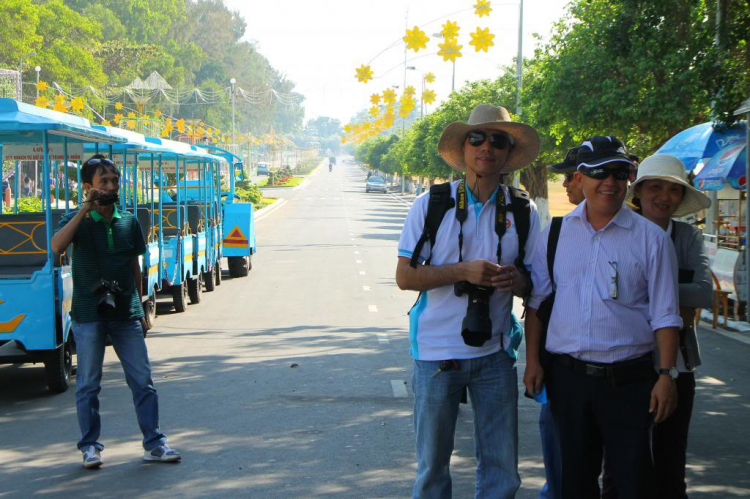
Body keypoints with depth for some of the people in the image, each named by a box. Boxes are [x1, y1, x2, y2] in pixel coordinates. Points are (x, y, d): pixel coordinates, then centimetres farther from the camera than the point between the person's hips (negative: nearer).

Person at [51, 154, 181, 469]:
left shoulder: (129, 222, 8)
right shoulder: (77, 221, -3)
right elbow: (57, 247, -24)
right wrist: (84, 210, -24)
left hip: (125, 313, 3)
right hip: (89, 313, -3)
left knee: (142, 380, 3)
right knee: (88, 384, 4)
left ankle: (154, 443, 10)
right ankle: (90, 447, 14)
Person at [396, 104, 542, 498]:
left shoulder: (523, 212, 3)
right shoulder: (431, 205, -3)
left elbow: (534, 283, 9)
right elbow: (405, 276, -5)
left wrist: (516, 280, -15)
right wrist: (464, 270, -18)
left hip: (494, 353, 2)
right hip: (436, 351, -2)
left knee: (501, 466, 5)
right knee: (432, 463, 8)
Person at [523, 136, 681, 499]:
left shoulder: (650, 238, 0)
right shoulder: (556, 234, 7)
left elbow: (664, 315, -2)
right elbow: (536, 302, 12)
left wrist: (667, 374, -8)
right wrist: (532, 360, 6)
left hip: (629, 380, -2)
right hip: (568, 375, 3)